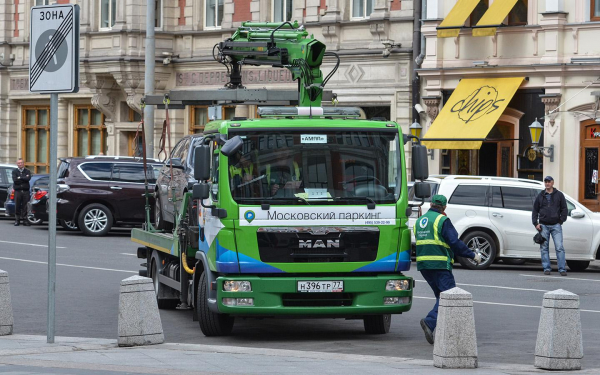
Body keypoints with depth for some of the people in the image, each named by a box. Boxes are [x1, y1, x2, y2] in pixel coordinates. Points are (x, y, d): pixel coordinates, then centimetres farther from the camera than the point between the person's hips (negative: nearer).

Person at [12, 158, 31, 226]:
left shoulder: (27, 171, 11)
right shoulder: (14, 171, 8)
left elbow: (28, 178, -9)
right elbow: (15, 180, -8)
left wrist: (20, 178, -6)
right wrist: (24, 178, -6)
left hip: (25, 191, 1)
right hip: (17, 191, -1)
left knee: (25, 206, -2)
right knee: (17, 206, -1)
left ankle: (24, 219, 3)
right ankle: (17, 220, 5)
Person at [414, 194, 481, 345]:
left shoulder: (419, 222, 16)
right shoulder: (442, 220, -7)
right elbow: (455, 242, -11)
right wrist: (472, 255, -2)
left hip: (423, 265, 8)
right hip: (440, 265, -8)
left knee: (441, 296, 14)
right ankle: (430, 322, -27)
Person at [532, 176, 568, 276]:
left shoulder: (559, 195, 8)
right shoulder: (540, 196, 13)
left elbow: (564, 209, 8)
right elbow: (535, 211, 15)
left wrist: (561, 220, -3)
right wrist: (536, 223, 4)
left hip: (556, 225, -2)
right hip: (543, 226, 2)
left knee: (559, 247, -9)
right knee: (544, 248, 1)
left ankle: (562, 269, -8)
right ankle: (546, 268, 7)